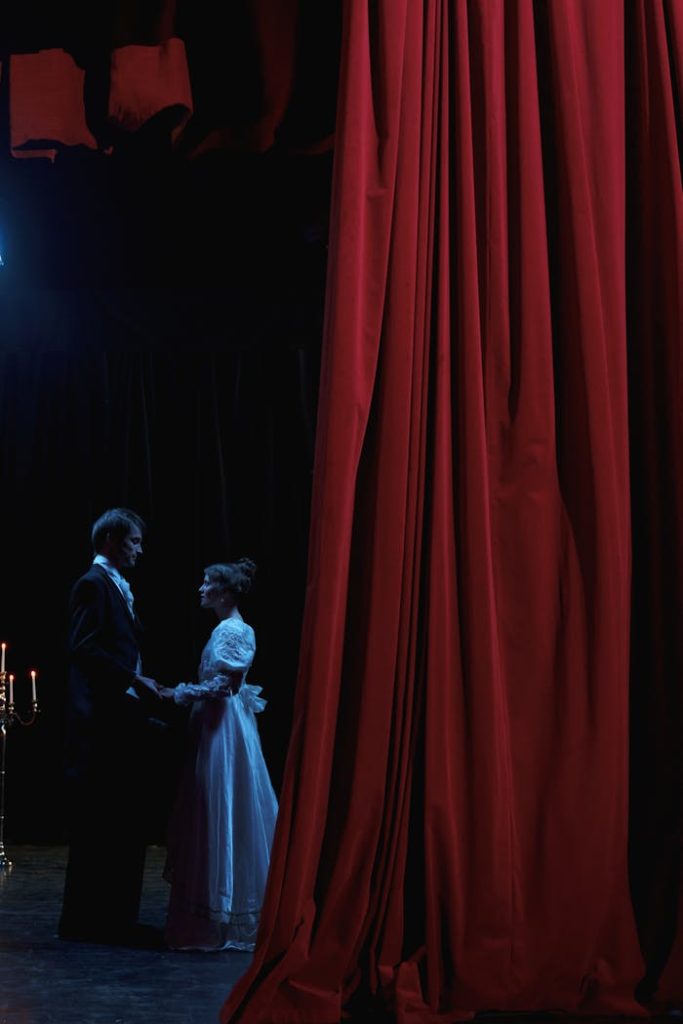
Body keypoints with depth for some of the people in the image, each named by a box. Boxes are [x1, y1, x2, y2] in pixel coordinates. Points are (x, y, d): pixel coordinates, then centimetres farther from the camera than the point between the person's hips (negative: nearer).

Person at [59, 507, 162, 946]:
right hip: (101, 721, -9)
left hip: (123, 720, 9)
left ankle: (116, 916, 16)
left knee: (125, 822, 10)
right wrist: (135, 680, -18)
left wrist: (143, 688, 9)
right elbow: (84, 648, -18)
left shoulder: (120, 587, 21)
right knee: (97, 822, -4)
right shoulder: (93, 584, -8)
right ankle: (84, 919, 3)